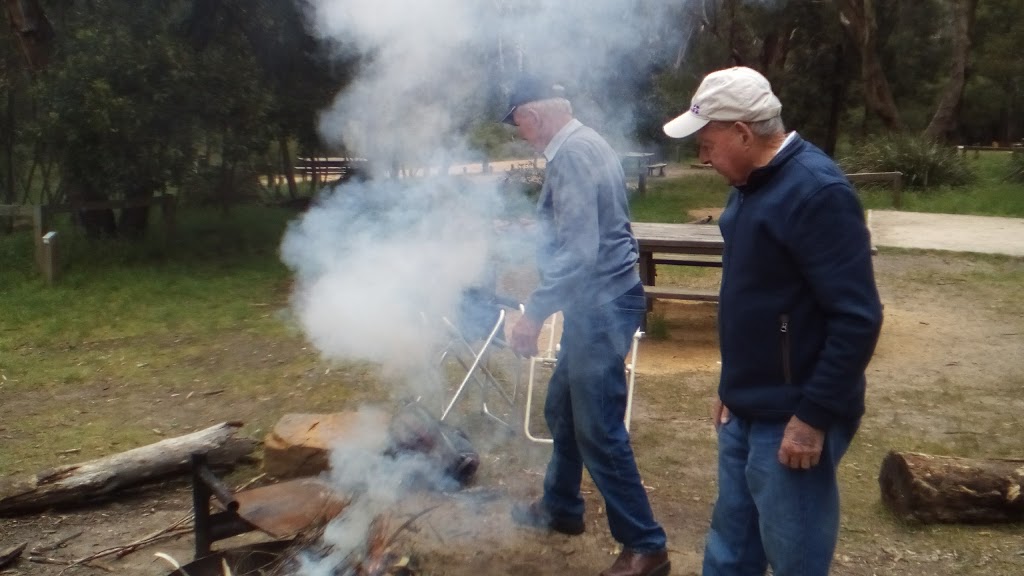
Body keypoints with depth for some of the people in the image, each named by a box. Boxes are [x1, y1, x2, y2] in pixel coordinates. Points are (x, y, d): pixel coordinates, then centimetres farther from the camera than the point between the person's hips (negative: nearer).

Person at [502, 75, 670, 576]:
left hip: (602, 304, -11)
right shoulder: (584, 144, 14)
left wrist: (534, 313, -24)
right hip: (598, 301, 11)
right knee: (562, 408, 22)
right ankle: (561, 508, 39)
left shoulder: (571, 155, -18)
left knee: (599, 430, -4)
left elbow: (579, 252, -26)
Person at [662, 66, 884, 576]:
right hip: (746, 412, 9)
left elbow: (857, 318, -23)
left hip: (791, 421, -9)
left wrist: (814, 416, -21)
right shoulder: (752, 184, 8)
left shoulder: (817, 192, -20)